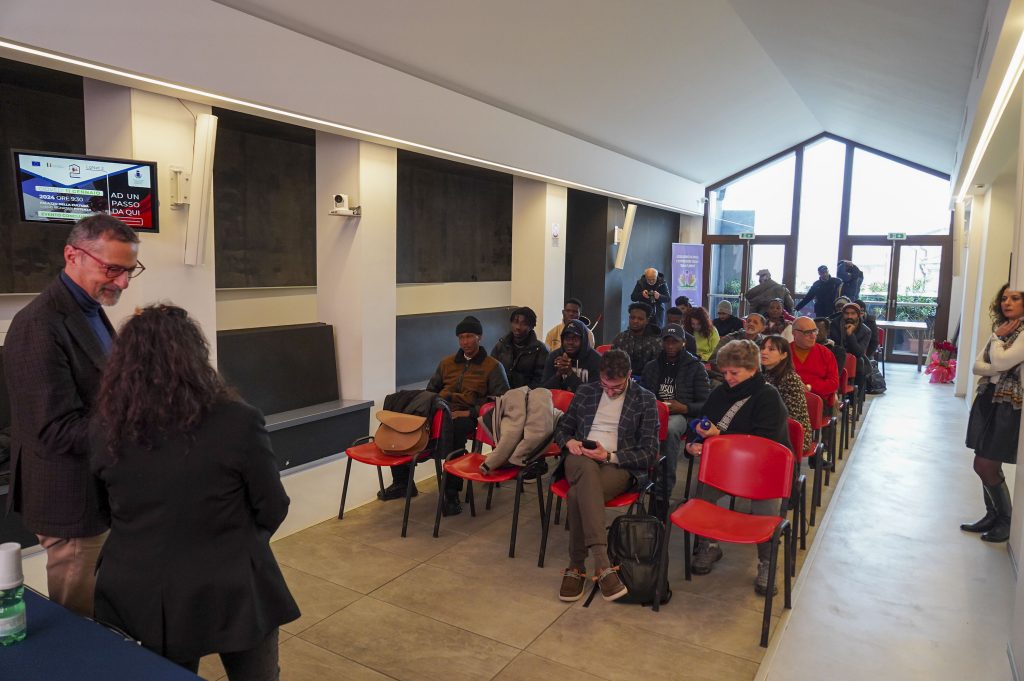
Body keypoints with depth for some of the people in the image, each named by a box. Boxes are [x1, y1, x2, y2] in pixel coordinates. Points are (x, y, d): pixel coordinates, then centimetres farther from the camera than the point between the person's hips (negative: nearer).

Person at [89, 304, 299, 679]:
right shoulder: (238, 420, -22)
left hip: (143, 597, 4)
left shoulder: (104, 431, -9)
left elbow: (107, 510, 8)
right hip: (232, 592, -3)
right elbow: (272, 510, -10)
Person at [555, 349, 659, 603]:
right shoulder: (585, 392, 19)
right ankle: (602, 565, -43)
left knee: (578, 494, -37)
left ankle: (577, 567, -26)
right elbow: (562, 427, 25)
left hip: (618, 466, -2)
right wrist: (569, 442, -1)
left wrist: (609, 455, -12)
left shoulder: (645, 400, 8)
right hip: (581, 461, 2)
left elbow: (649, 452, 2)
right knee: (588, 468, -39)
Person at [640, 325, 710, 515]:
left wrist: (684, 408, -11)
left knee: (670, 428, -42)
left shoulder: (695, 368, 14)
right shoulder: (651, 367, 25)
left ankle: (662, 494, -37)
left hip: (679, 415, -2)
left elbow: (705, 404, 8)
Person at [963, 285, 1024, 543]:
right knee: (983, 465, 11)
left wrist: (997, 337, -8)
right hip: (986, 400, 7)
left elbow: (1000, 362, -25)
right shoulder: (1002, 329, 12)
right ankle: (992, 516, 25)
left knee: (986, 466, -3)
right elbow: (977, 366, 5)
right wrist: (997, 371, -15)